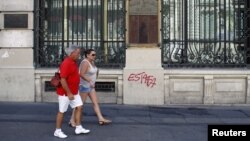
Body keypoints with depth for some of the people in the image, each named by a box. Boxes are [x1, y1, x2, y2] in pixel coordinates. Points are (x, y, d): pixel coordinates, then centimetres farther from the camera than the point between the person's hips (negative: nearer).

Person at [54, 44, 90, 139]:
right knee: (62, 111, 2)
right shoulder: (66, 64, -22)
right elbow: (62, 80, -25)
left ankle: (78, 128, 16)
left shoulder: (73, 62, 8)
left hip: (74, 92, 9)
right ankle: (58, 131, 15)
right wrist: (68, 93, -24)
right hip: (65, 93, -9)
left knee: (79, 107, 8)